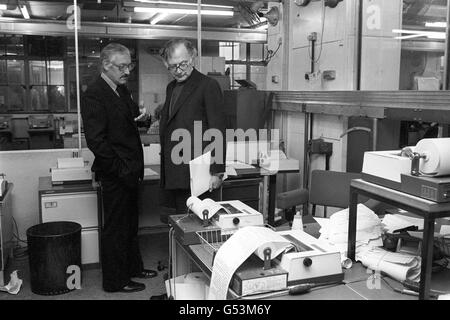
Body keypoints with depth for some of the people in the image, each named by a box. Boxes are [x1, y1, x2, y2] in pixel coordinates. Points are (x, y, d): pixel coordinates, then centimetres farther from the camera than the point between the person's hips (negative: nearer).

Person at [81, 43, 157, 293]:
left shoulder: (122, 89, 12)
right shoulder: (94, 95, -17)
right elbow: (96, 141, -21)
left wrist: (140, 118, -2)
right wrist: (121, 169, -19)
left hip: (129, 172, 9)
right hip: (115, 175, -9)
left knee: (130, 224, 21)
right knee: (116, 228, 5)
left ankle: (134, 267, 37)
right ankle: (115, 281, 20)